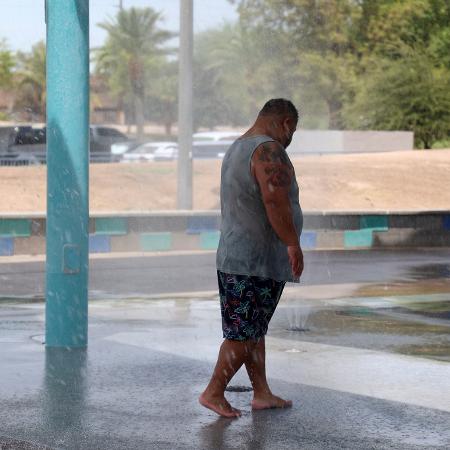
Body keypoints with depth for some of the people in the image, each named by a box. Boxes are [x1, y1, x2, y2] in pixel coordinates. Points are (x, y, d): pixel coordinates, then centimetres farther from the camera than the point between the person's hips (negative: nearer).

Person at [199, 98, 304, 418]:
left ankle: (262, 393, 20)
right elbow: (275, 202, -26)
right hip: (258, 260, -10)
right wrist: (293, 244, -18)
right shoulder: (269, 151, -16)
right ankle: (214, 392, 1)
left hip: (234, 257, 10)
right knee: (245, 334, -4)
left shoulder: (237, 149, 17)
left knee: (254, 330, 14)